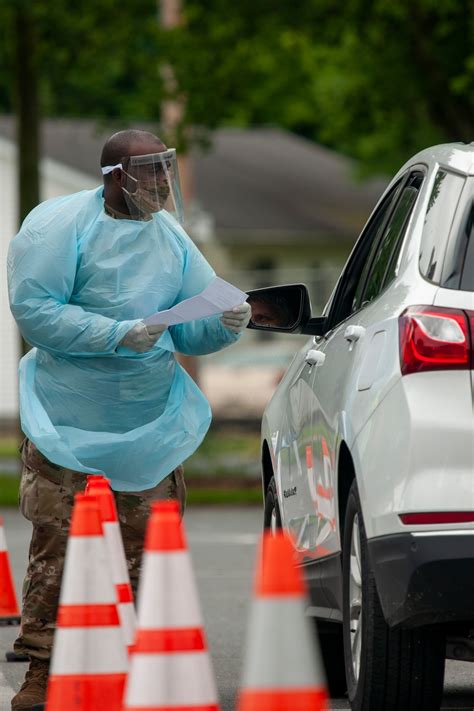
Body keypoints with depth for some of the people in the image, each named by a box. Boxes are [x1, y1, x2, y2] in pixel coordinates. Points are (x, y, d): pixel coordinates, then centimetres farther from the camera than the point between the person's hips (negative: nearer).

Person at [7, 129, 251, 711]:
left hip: (150, 424, 5)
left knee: (148, 549, 3)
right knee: (56, 547, -3)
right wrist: (117, 334, -22)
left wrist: (224, 324, -11)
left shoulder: (170, 237, 10)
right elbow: (33, 310, -16)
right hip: (69, 422, -5)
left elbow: (191, 329, 12)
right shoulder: (59, 225, -8)